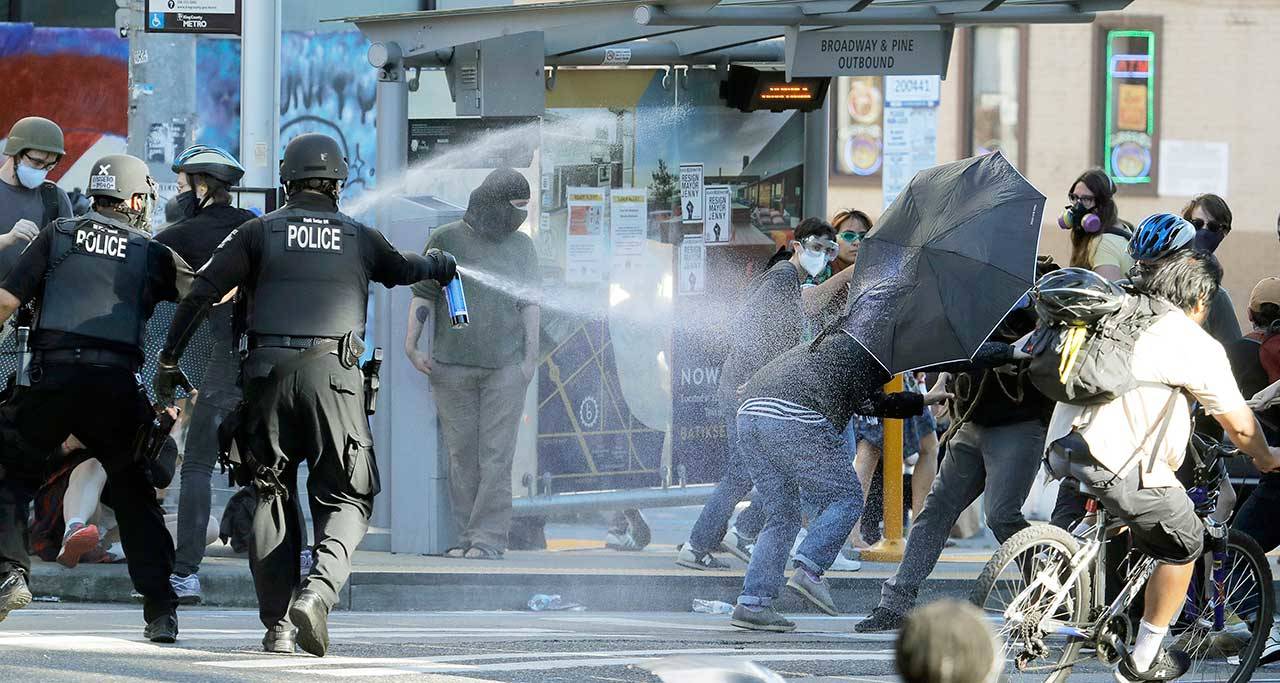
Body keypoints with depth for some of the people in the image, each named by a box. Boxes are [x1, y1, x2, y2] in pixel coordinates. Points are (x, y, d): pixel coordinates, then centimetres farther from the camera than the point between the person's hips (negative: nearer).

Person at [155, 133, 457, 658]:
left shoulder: (260, 232, 9)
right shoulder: (360, 238, 14)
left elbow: (201, 292, 2)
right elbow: (403, 270, 35)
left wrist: (169, 358, 9)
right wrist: (439, 264, 58)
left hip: (269, 374, 0)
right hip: (333, 377, 0)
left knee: (272, 496, 10)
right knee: (345, 498, 6)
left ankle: (277, 624, 2)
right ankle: (318, 590, -21)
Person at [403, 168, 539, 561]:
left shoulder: (520, 246, 11)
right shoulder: (445, 241, 4)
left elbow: (529, 303, 11)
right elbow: (424, 294, 4)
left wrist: (531, 356, 3)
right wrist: (411, 344, -4)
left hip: (505, 368, 0)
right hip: (452, 367, 0)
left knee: (496, 455, -7)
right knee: (462, 455, 1)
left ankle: (489, 539, -10)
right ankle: (467, 537, 6)